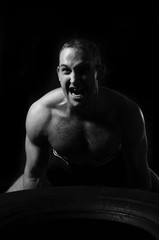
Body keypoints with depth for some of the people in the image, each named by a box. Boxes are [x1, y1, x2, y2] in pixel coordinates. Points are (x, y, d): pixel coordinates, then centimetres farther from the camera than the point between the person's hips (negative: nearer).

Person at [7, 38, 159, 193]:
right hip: (61, 167, 0)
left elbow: (139, 178, -20)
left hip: (115, 166, 0)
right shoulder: (40, 114, -31)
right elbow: (33, 176, -18)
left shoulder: (126, 113, -33)